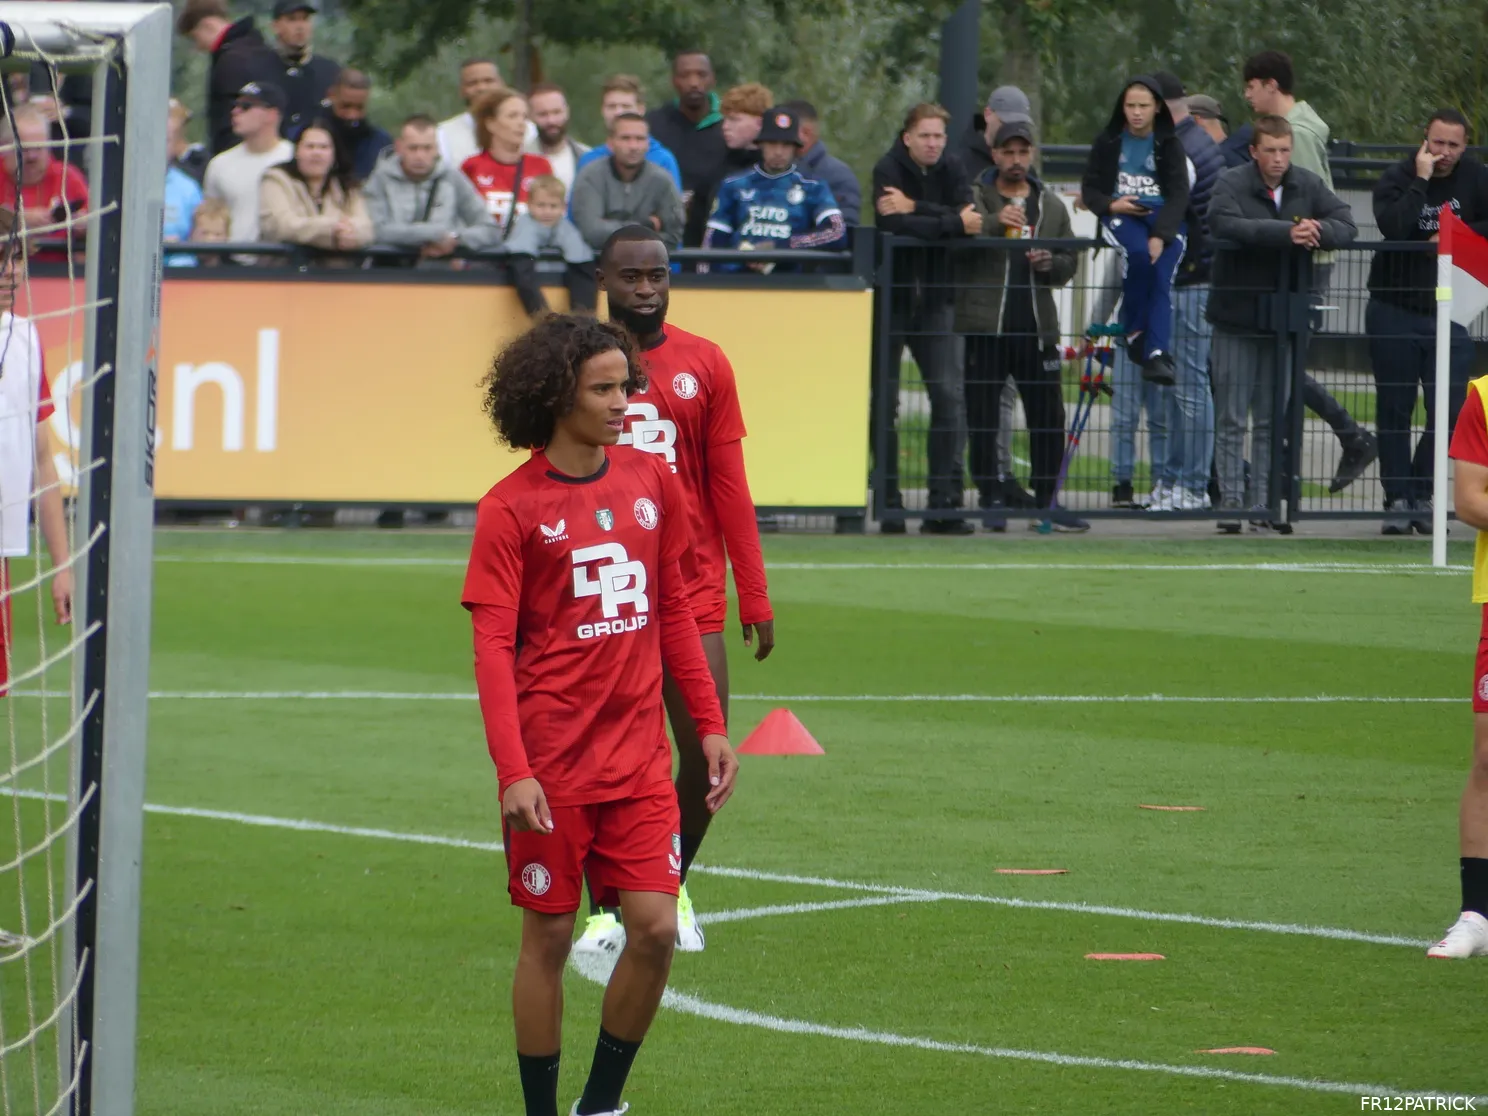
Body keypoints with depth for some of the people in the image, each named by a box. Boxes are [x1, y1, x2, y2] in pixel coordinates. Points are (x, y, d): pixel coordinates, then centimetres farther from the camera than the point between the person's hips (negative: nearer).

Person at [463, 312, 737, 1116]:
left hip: (639, 759, 4)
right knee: (549, 936, 2)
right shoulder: (512, 507, -7)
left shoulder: (651, 483, 7)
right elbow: (492, 648, -10)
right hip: (551, 765, -4)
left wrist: (709, 727, 12)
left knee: (655, 929, -3)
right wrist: (512, 771, -19)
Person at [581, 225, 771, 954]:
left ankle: (675, 885, 20)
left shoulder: (704, 365, 5)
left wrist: (755, 597, 4)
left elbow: (729, 488, 6)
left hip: (691, 591, 1)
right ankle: (606, 906, 12)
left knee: (706, 751, -2)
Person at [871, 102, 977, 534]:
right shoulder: (888, 170, -7)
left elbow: (970, 219, -12)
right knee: (883, 401, -1)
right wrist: (954, 224, -22)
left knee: (950, 394, -8)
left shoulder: (952, 170, 5)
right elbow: (897, 226, -23)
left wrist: (916, 209, -20)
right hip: (891, 298, -3)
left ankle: (946, 502, -8)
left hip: (935, 298, 3)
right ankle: (888, 504, 7)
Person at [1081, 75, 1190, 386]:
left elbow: (1179, 195, -1)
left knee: (1161, 276, -27)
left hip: (1166, 219, 0)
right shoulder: (1108, 142, 13)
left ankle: (1157, 354, -36)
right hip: (1121, 216, 0)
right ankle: (1134, 333, -21)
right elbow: (1089, 189, 14)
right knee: (1138, 253, -34)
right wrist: (1111, 205, -10)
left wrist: (1161, 236, -17)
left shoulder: (1170, 145, 9)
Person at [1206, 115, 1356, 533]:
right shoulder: (1231, 184, -7)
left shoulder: (1309, 186, 5)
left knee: (1273, 420, 6)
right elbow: (1225, 223, -26)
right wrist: (1286, 232, -33)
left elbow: (1346, 227, 0)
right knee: (1231, 420, -2)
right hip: (1237, 317, -4)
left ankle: (1264, 505, 10)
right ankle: (1231, 503, 2)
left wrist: (1318, 232, -23)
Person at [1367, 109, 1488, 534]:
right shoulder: (1396, 180, -6)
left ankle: (1421, 494, 13)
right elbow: (1394, 227, -24)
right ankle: (1399, 499, 9)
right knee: (1394, 412, 2)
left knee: (1449, 414, -3)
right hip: (1394, 314, -2)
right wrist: (1421, 181, -22)